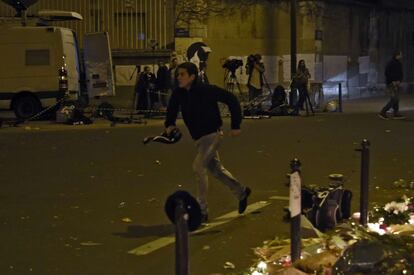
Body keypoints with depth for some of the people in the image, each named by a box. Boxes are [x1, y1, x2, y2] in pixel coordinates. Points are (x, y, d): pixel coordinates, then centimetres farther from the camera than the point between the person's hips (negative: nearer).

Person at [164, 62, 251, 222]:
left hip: (212, 134, -7)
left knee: (198, 167, -18)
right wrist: (169, 125, -6)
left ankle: (202, 210, -9)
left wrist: (236, 125, -13)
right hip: (199, 137, 7)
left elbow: (231, 99, -14)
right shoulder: (178, 93, -4)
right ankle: (241, 192, 41)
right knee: (215, 168, 19)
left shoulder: (206, 90, -20)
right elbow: (172, 109, 13)